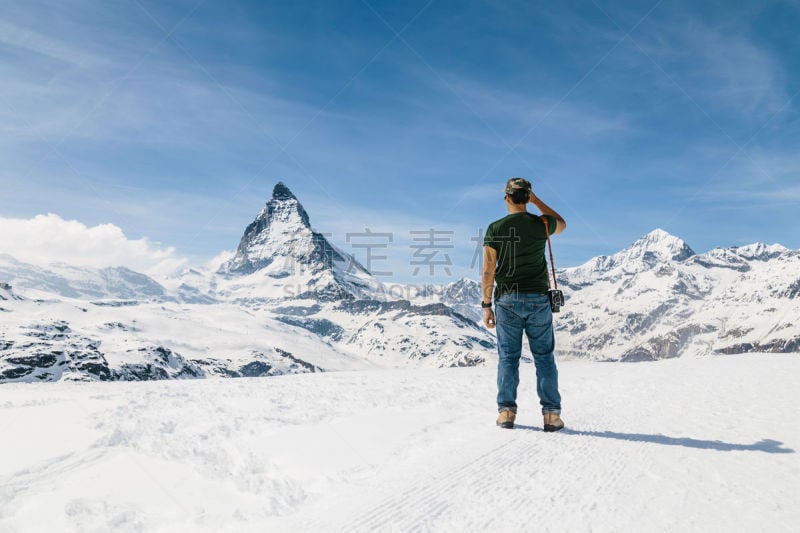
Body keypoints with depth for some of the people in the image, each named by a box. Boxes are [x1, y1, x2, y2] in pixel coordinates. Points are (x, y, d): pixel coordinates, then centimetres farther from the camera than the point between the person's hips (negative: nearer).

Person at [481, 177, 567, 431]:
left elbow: (488, 271, -6)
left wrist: (486, 305, 2)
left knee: (508, 357, 7)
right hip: (538, 299, 1)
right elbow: (562, 224, 25)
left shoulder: (495, 228, -3)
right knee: (544, 357, 7)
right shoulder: (541, 224, -1)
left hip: (507, 299, 0)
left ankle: (506, 412, 7)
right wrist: (536, 200, 19)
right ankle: (551, 414, 7)